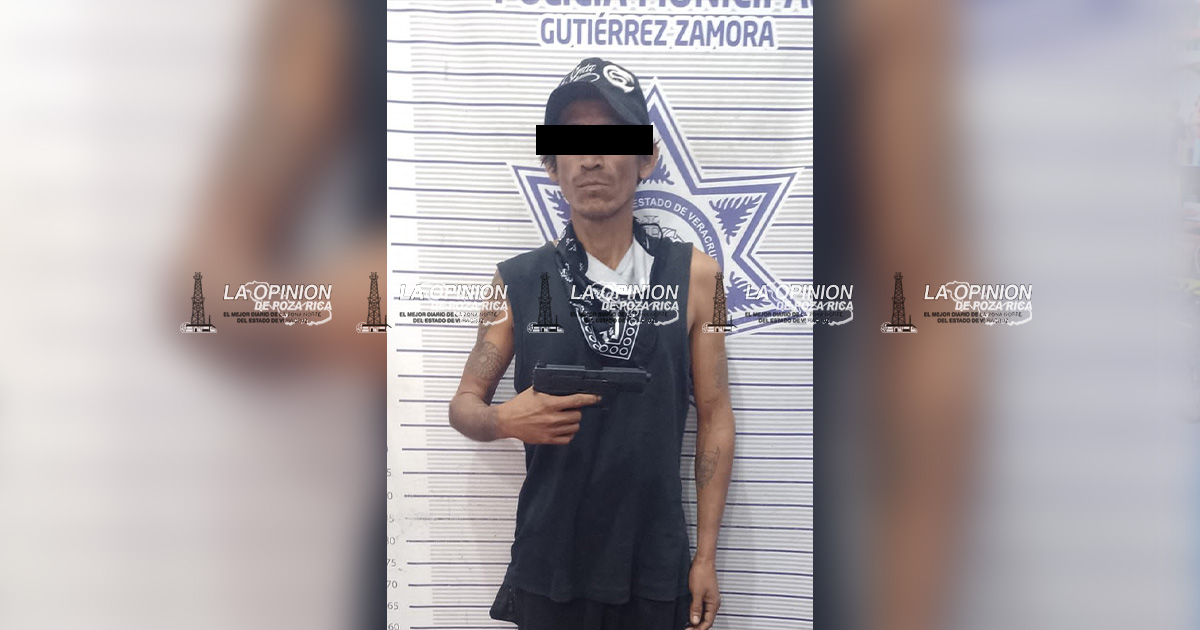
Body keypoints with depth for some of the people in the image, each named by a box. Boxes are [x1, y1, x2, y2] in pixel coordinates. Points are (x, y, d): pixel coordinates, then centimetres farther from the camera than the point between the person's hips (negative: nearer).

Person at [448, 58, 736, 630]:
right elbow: (464, 405, 6)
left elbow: (714, 418, 1)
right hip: (548, 567, 0)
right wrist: (503, 421, -18)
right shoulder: (518, 281, -2)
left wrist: (706, 556, 0)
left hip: (657, 567, 0)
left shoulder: (693, 276, -3)